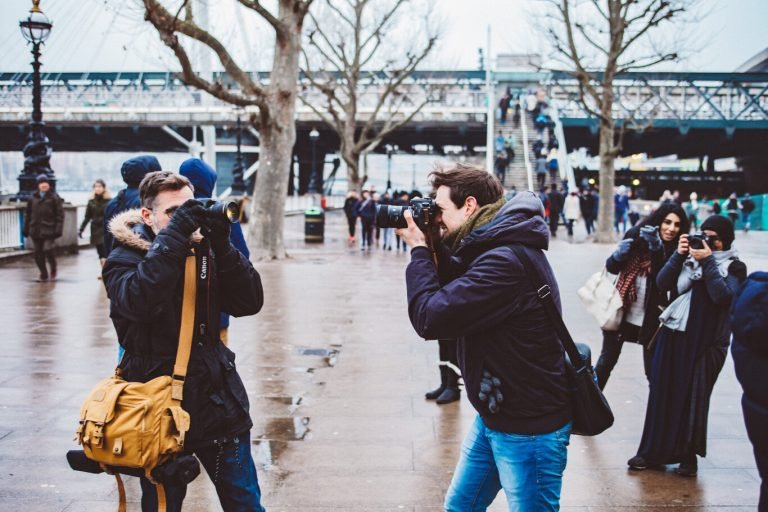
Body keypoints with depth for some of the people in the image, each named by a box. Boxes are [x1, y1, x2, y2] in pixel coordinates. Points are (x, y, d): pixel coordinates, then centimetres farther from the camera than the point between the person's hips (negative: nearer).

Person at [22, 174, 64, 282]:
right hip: (36, 230, 4)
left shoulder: (54, 197, -1)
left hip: (49, 230, -4)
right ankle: (43, 274, 19)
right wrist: (25, 228, 10)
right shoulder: (33, 198, 9)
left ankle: (53, 271, 10)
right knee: (38, 253, 5)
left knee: (48, 250, -15)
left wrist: (58, 229, -11)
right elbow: (27, 214, 14)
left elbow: (60, 214, -4)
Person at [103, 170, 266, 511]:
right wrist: (173, 237, -28)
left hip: (218, 399, 3)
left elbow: (250, 302, -5)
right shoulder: (124, 259, -4)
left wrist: (221, 245, -15)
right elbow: (138, 301, -28)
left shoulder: (203, 250, 5)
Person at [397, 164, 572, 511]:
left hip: (529, 428, -10)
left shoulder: (505, 261, -27)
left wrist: (418, 250, -13)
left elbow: (430, 318, -26)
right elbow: (451, 293, 18)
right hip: (493, 417, 10)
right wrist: (433, 248, 2)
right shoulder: (491, 249, 5)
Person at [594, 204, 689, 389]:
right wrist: (620, 253, -20)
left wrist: (657, 249, -30)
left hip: (651, 319, -1)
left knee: (654, 371, 3)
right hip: (622, 311, 2)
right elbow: (612, 267, 1)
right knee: (607, 360, 14)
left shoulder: (676, 251, -7)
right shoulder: (636, 236, -3)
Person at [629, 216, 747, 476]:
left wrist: (707, 262, -16)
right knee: (662, 393, 6)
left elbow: (723, 295, -16)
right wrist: (678, 256, -9)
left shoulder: (734, 267, 1)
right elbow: (662, 283, 1)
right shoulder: (690, 257, 9)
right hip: (672, 336, 3)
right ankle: (652, 452, 17)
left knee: (693, 398, 2)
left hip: (705, 342, -3)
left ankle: (688, 456, 18)